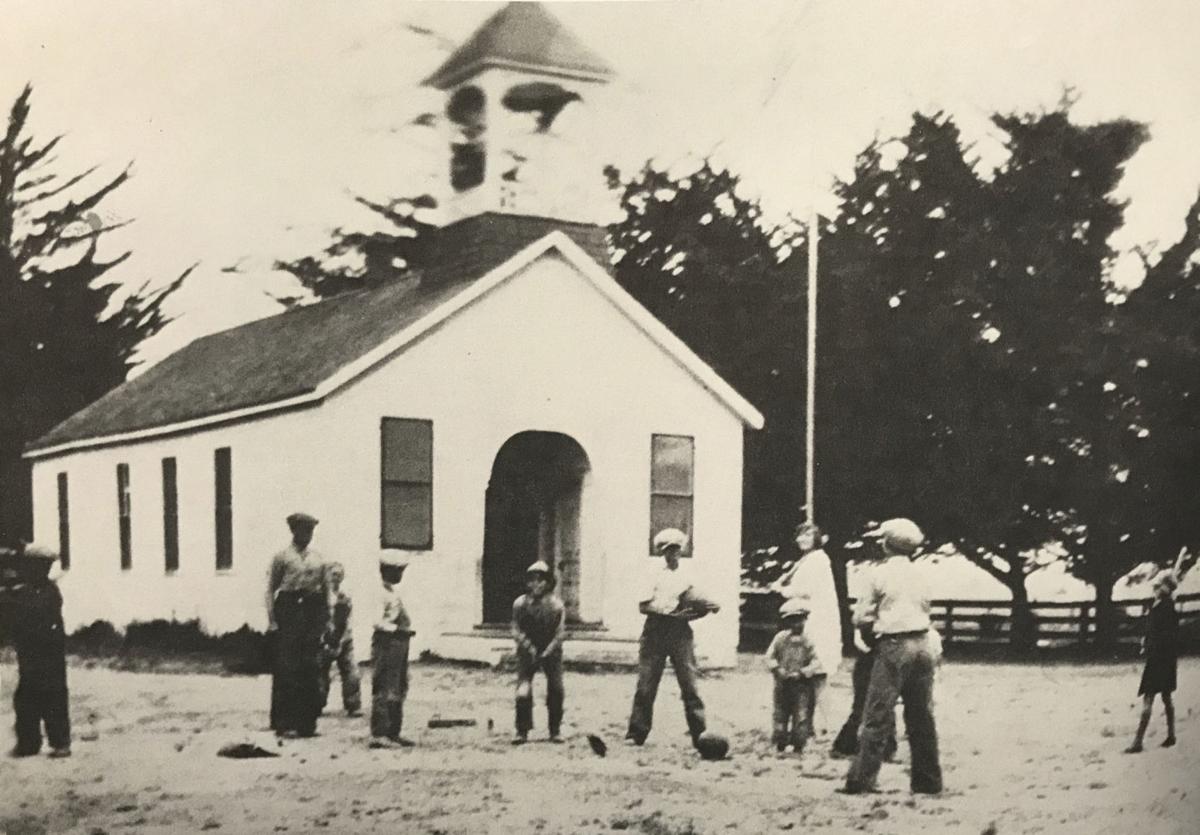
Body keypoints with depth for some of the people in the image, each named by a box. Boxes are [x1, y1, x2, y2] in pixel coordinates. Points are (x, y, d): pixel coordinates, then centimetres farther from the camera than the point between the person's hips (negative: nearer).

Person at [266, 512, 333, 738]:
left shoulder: (319, 560, 14)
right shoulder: (282, 557, 3)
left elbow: (327, 590, 16)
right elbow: (271, 588, 0)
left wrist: (328, 620, 8)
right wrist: (271, 620, -8)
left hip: (313, 612, 4)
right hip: (288, 610, -3)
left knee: (313, 669, 1)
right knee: (286, 670, -5)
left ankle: (308, 723, 9)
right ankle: (285, 723, 0)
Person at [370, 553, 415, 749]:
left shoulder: (395, 592, 17)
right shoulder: (381, 593, -12)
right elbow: (378, 621, -22)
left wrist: (406, 630, 9)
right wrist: (397, 629, -27)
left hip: (400, 643, 10)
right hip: (386, 643, -10)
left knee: (399, 690, 15)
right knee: (385, 691, -9)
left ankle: (393, 733, 22)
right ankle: (379, 735, -8)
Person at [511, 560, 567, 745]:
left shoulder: (556, 604, -8)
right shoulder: (520, 603, -5)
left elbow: (560, 632, -7)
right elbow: (516, 630, -2)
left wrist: (547, 651, -17)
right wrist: (529, 647, -15)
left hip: (551, 652, 0)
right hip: (527, 652, 0)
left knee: (556, 690, -3)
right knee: (523, 691, -10)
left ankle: (555, 730, 10)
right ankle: (522, 731, -3)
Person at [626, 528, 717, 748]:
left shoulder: (688, 576, 13)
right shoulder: (656, 575, 8)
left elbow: (694, 609, 13)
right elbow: (643, 606, 0)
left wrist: (706, 609, -9)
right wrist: (670, 611, -10)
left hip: (680, 631, 1)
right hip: (656, 631, -1)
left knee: (689, 684, -5)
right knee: (645, 685, -2)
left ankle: (700, 735, -3)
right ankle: (636, 734, 3)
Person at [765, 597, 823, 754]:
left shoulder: (807, 642, -2)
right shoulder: (780, 638, 0)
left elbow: (815, 662, -3)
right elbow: (770, 657, 3)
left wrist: (802, 673, -15)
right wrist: (778, 669, -13)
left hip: (801, 685, -1)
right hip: (782, 684, 1)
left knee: (801, 715, -2)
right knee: (780, 714, 7)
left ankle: (798, 745, 8)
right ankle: (780, 744, 18)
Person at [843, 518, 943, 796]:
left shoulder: (880, 573, -3)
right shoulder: (918, 574, 11)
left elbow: (861, 617, 0)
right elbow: (925, 609, 15)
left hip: (894, 646, -5)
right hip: (923, 643, 5)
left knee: (878, 716, -4)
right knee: (922, 716, 11)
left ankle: (861, 778, -6)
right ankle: (928, 780, 15)